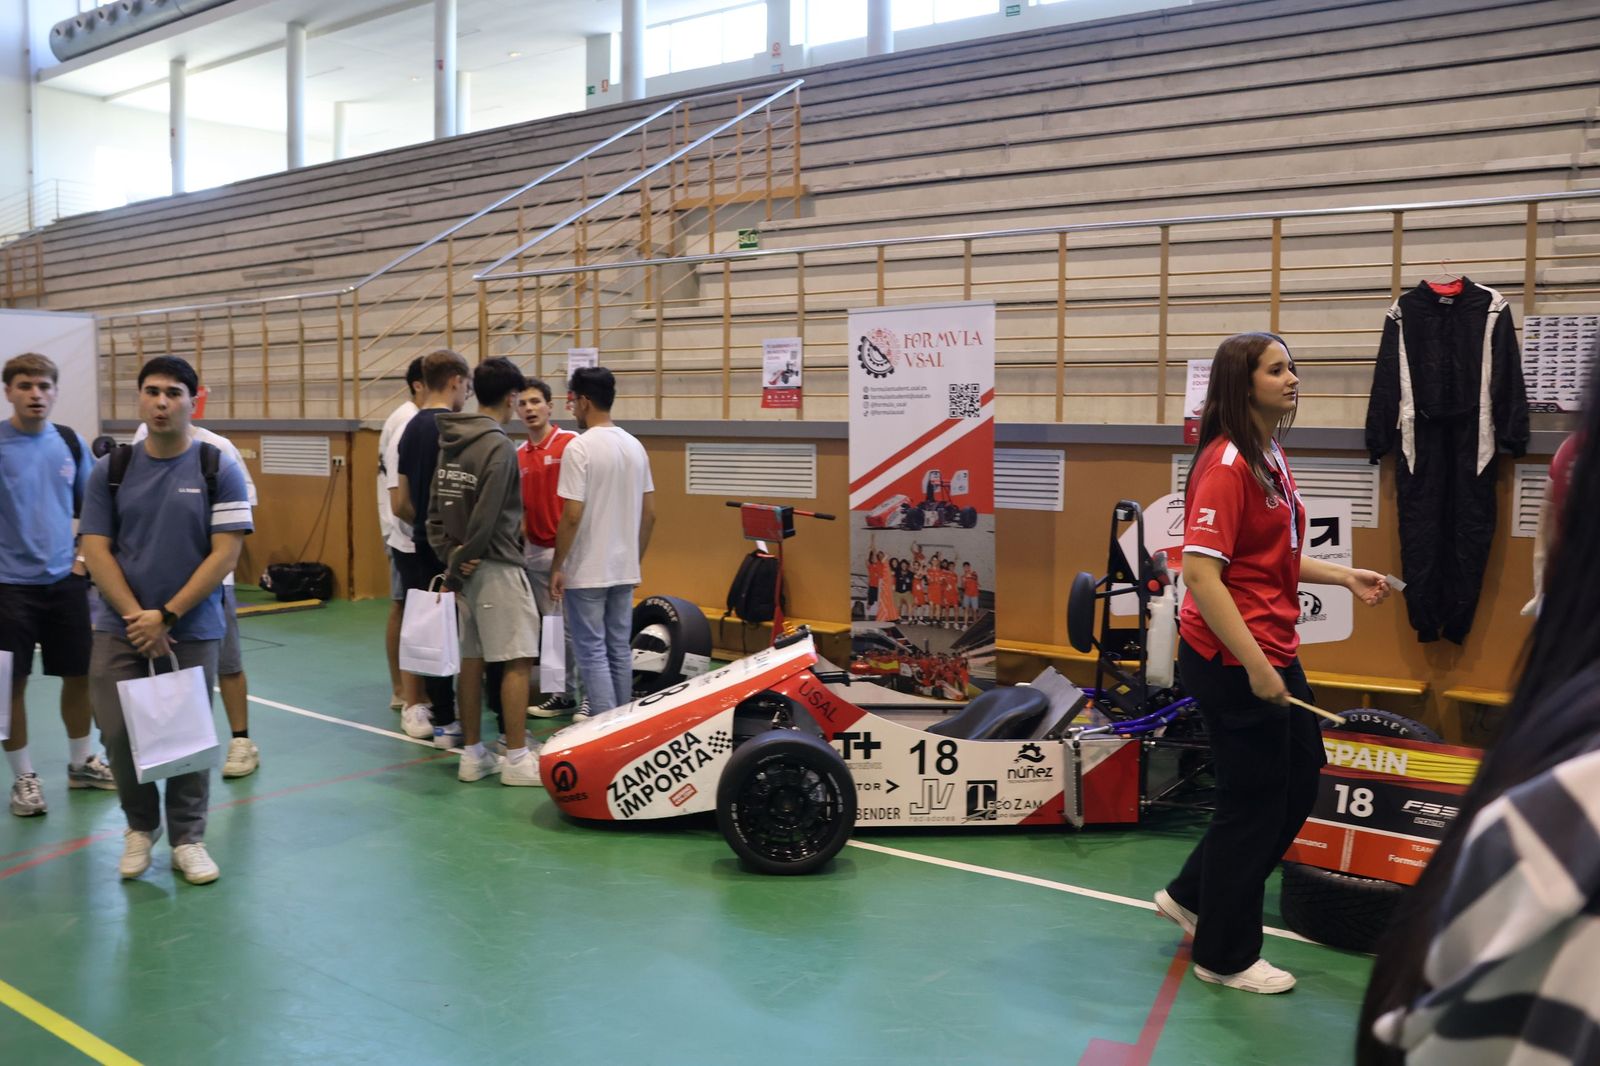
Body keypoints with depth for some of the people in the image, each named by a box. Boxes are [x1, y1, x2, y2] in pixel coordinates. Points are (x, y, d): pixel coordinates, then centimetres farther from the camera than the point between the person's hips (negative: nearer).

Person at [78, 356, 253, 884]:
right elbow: (95, 549, 0)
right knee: (118, 731, 1)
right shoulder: (109, 470, 3)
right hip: (119, 628, 2)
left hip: (193, 630, -1)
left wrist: (166, 615, -12)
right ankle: (141, 825, 26)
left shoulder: (219, 469, -4)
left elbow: (226, 552, -8)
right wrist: (135, 616, -10)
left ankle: (187, 838, 21)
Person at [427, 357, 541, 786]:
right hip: (497, 566, -8)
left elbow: (435, 506, 9)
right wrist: (462, 560, -9)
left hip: (465, 569, 8)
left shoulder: (449, 441, 9)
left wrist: (449, 554, 2)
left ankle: (473, 755, 20)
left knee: (471, 659, 13)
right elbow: (486, 517, -20)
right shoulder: (499, 445, -15)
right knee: (517, 660, -1)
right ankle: (516, 759, 2)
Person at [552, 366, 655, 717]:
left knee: (592, 653, -1)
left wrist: (556, 567, -8)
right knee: (620, 650, 14)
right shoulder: (635, 446, 7)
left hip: (586, 571, -7)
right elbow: (649, 514, 10)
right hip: (624, 570, 7)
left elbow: (571, 516, -18)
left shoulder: (580, 447, -14)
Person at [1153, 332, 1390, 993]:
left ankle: (1191, 896, 33)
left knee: (1300, 777, 19)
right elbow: (1200, 573, -25)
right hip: (1233, 661, -10)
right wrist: (1254, 665, -27)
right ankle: (1225, 957, 23)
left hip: (1271, 652, 10)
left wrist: (1345, 577, 14)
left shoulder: (1271, 459, 10)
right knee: (1254, 801, 4)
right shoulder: (1226, 465, -19)